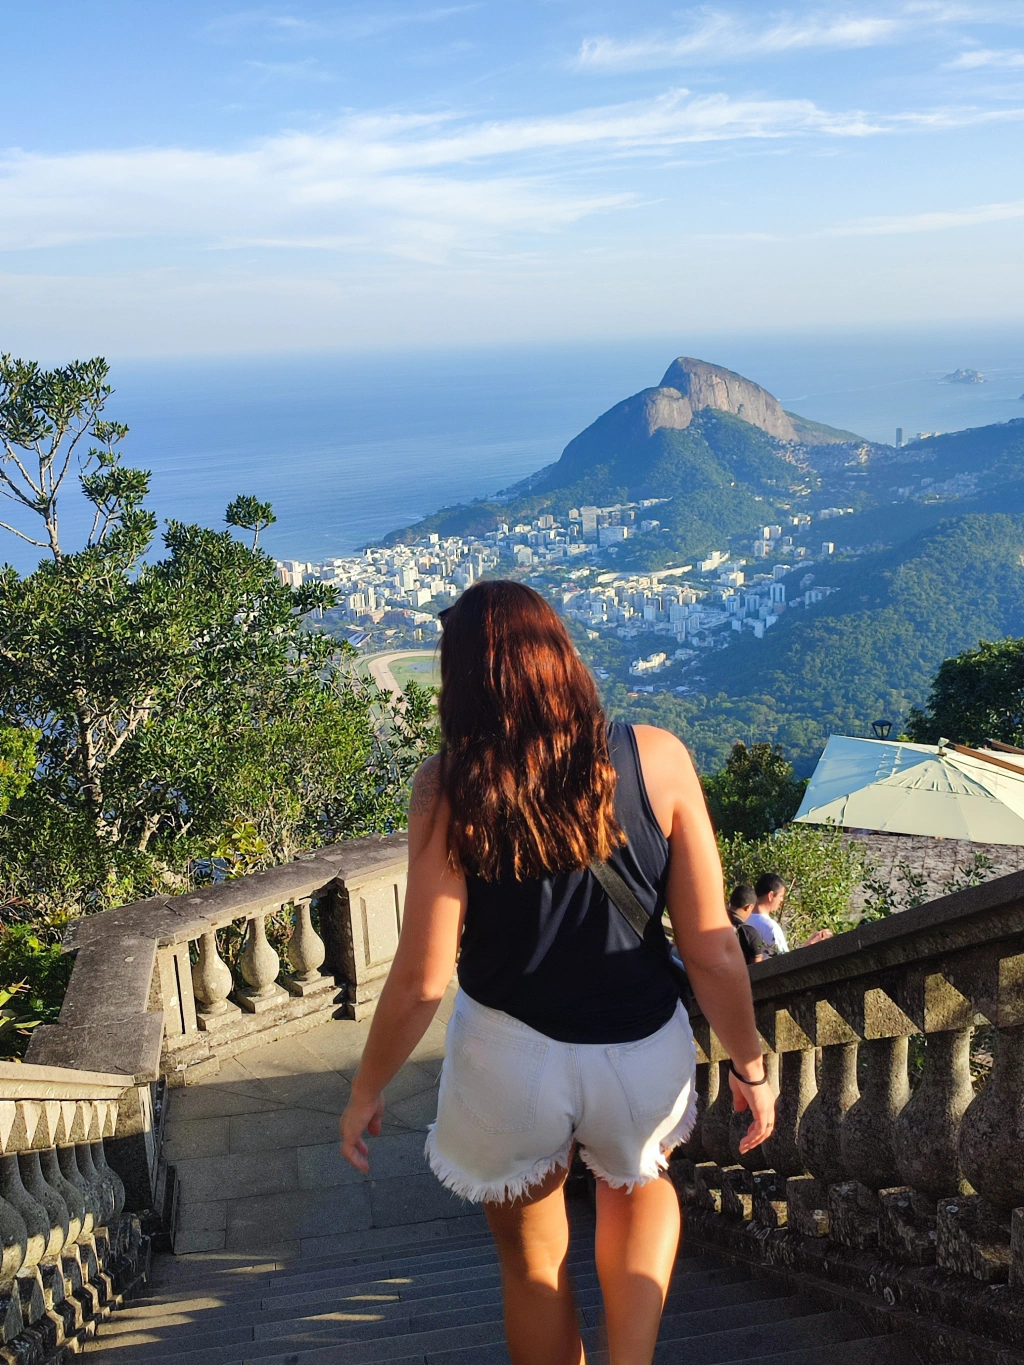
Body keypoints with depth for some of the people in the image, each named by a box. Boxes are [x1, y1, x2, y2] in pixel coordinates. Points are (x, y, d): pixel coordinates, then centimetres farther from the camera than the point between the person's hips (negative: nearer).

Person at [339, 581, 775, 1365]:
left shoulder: (450, 786, -15)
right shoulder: (656, 759, -12)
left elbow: (422, 978, -13)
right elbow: (713, 950, -9)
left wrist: (368, 1090, 4)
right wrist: (750, 1067, 8)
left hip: (512, 1059, -1)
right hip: (642, 1053, 2)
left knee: (532, 1257, 26)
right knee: (640, 1183, 35)